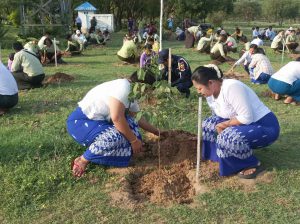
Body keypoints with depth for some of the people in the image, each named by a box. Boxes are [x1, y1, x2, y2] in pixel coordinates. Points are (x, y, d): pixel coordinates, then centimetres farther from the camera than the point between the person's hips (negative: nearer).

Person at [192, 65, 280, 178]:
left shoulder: (231, 87, -27)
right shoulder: (210, 93, 1)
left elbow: (247, 118, -29)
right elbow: (219, 119, 13)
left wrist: (224, 124, -18)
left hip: (265, 126, -9)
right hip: (241, 125, 9)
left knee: (228, 137, -31)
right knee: (208, 124, 4)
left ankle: (254, 164, -7)